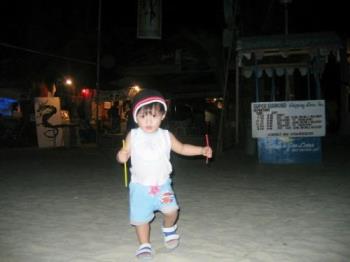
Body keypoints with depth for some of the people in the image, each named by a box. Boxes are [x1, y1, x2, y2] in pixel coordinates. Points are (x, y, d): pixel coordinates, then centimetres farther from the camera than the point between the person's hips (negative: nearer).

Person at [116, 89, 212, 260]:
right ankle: (144, 245, 26)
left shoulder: (166, 136, 0)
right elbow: (124, 153, 0)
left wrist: (202, 150, 4)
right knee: (141, 218, 2)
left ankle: (169, 229, 22)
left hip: (162, 185, 1)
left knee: (171, 210, -12)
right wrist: (121, 156, -24)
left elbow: (182, 148, 12)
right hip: (140, 186, 0)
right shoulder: (133, 136, -5)